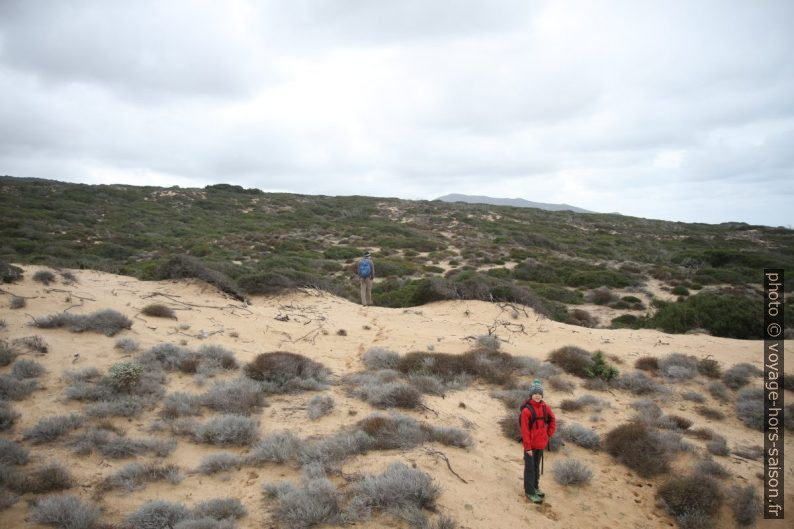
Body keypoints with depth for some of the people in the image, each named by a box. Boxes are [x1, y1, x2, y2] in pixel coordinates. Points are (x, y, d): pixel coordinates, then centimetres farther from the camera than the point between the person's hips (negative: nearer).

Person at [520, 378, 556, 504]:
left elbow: (553, 422, 13)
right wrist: (527, 447, -17)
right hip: (530, 444, -6)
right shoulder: (526, 410, -20)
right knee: (529, 468, 6)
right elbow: (524, 429, -18)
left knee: (537, 466, 20)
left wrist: (548, 435, 5)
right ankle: (529, 491, 16)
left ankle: (535, 487, 36)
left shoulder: (545, 408, -2)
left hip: (541, 443, 6)